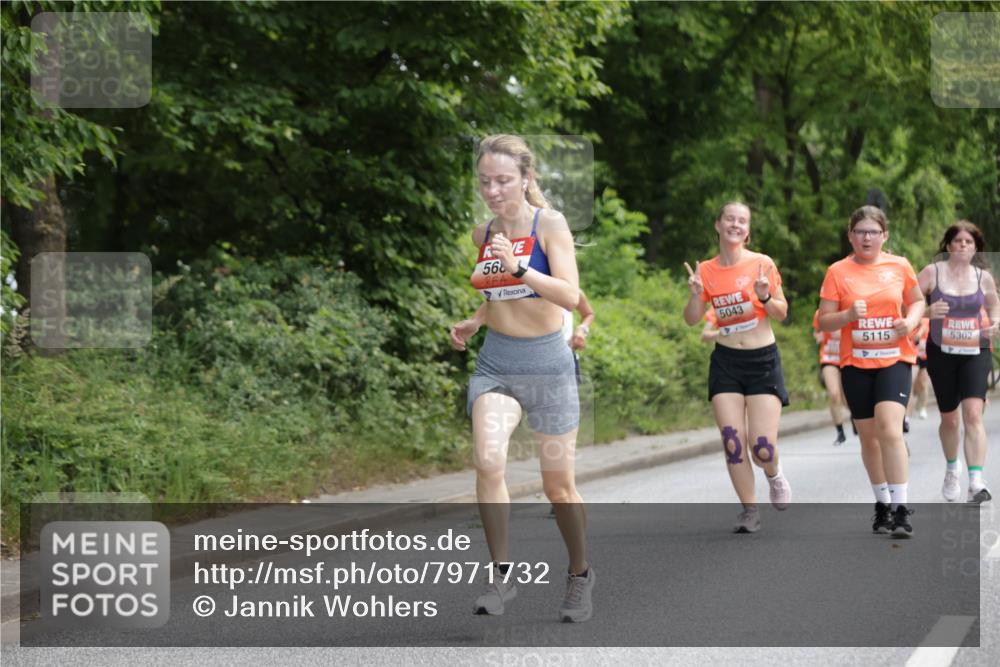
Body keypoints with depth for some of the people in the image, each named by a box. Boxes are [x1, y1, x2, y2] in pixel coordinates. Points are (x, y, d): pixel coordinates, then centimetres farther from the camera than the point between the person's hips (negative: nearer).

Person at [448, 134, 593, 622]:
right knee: (487, 460, -23)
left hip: (547, 364, -3)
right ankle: (501, 574, -14)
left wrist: (517, 268, -33)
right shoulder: (482, 234, 5)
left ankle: (580, 576, 28)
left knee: (558, 485, 5)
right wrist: (474, 322, 6)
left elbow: (570, 296, -22)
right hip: (495, 364, 3)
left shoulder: (550, 224, -10)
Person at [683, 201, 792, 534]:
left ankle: (774, 475, 25)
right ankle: (750, 511, 7)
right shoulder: (706, 271, 3)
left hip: (763, 360, -2)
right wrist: (696, 294, -13)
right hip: (726, 361, 2)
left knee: (762, 447, -10)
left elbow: (781, 313, 0)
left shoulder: (762, 264, -5)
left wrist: (765, 297, -20)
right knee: (733, 442, -7)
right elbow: (692, 320, 5)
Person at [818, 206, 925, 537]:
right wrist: (849, 315, -20)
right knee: (869, 436, 9)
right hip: (856, 363, 1)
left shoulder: (899, 266, 2)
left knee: (889, 429, -19)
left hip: (894, 360, -1)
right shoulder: (838, 272, -1)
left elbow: (917, 301, 17)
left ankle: (900, 508, -16)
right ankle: (882, 503, 26)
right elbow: (824, 321, 0)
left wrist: (911, 321, -5)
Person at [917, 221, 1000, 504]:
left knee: (973, 414, -18)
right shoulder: (932, 272, -3)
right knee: (949, 419, 11)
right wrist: (928, 312, -24)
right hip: (941, 353, 0)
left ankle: (976, 483, -23)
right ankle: (952, 468, 41)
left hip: (975, 353, 0)